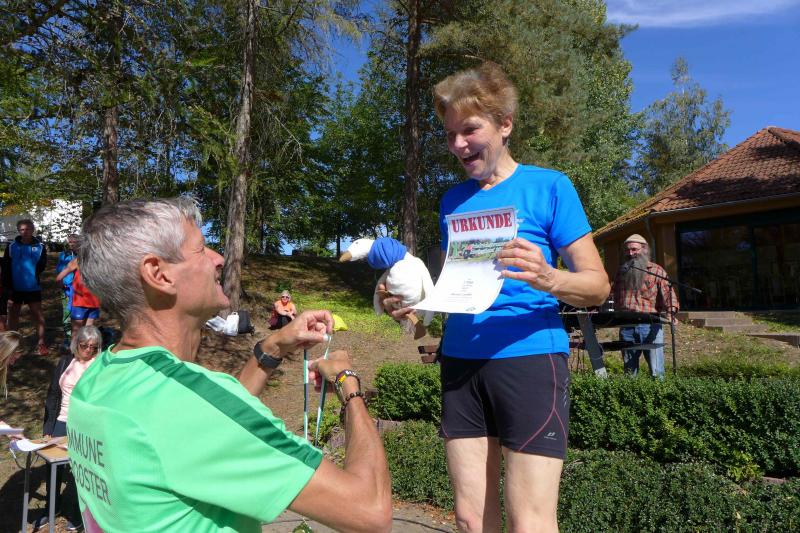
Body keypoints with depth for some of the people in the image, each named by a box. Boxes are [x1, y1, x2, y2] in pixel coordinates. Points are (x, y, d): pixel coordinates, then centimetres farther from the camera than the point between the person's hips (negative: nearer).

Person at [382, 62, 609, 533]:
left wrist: (547, 278, -24)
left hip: (529, 357, -4)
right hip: (460, 362, 5)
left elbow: (598, 284, -4)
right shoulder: (454, 200, 14)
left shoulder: (549, 186, -1)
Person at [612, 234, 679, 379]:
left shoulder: (656, 271, 4)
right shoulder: (622, 272, 17)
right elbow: (615, 298, 22)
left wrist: (671, 310, -25)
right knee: (629, 370, 10)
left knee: (656, 372, -5)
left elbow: (668, 293, -7)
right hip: (626, 326, 4)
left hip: (650, 325, -4)